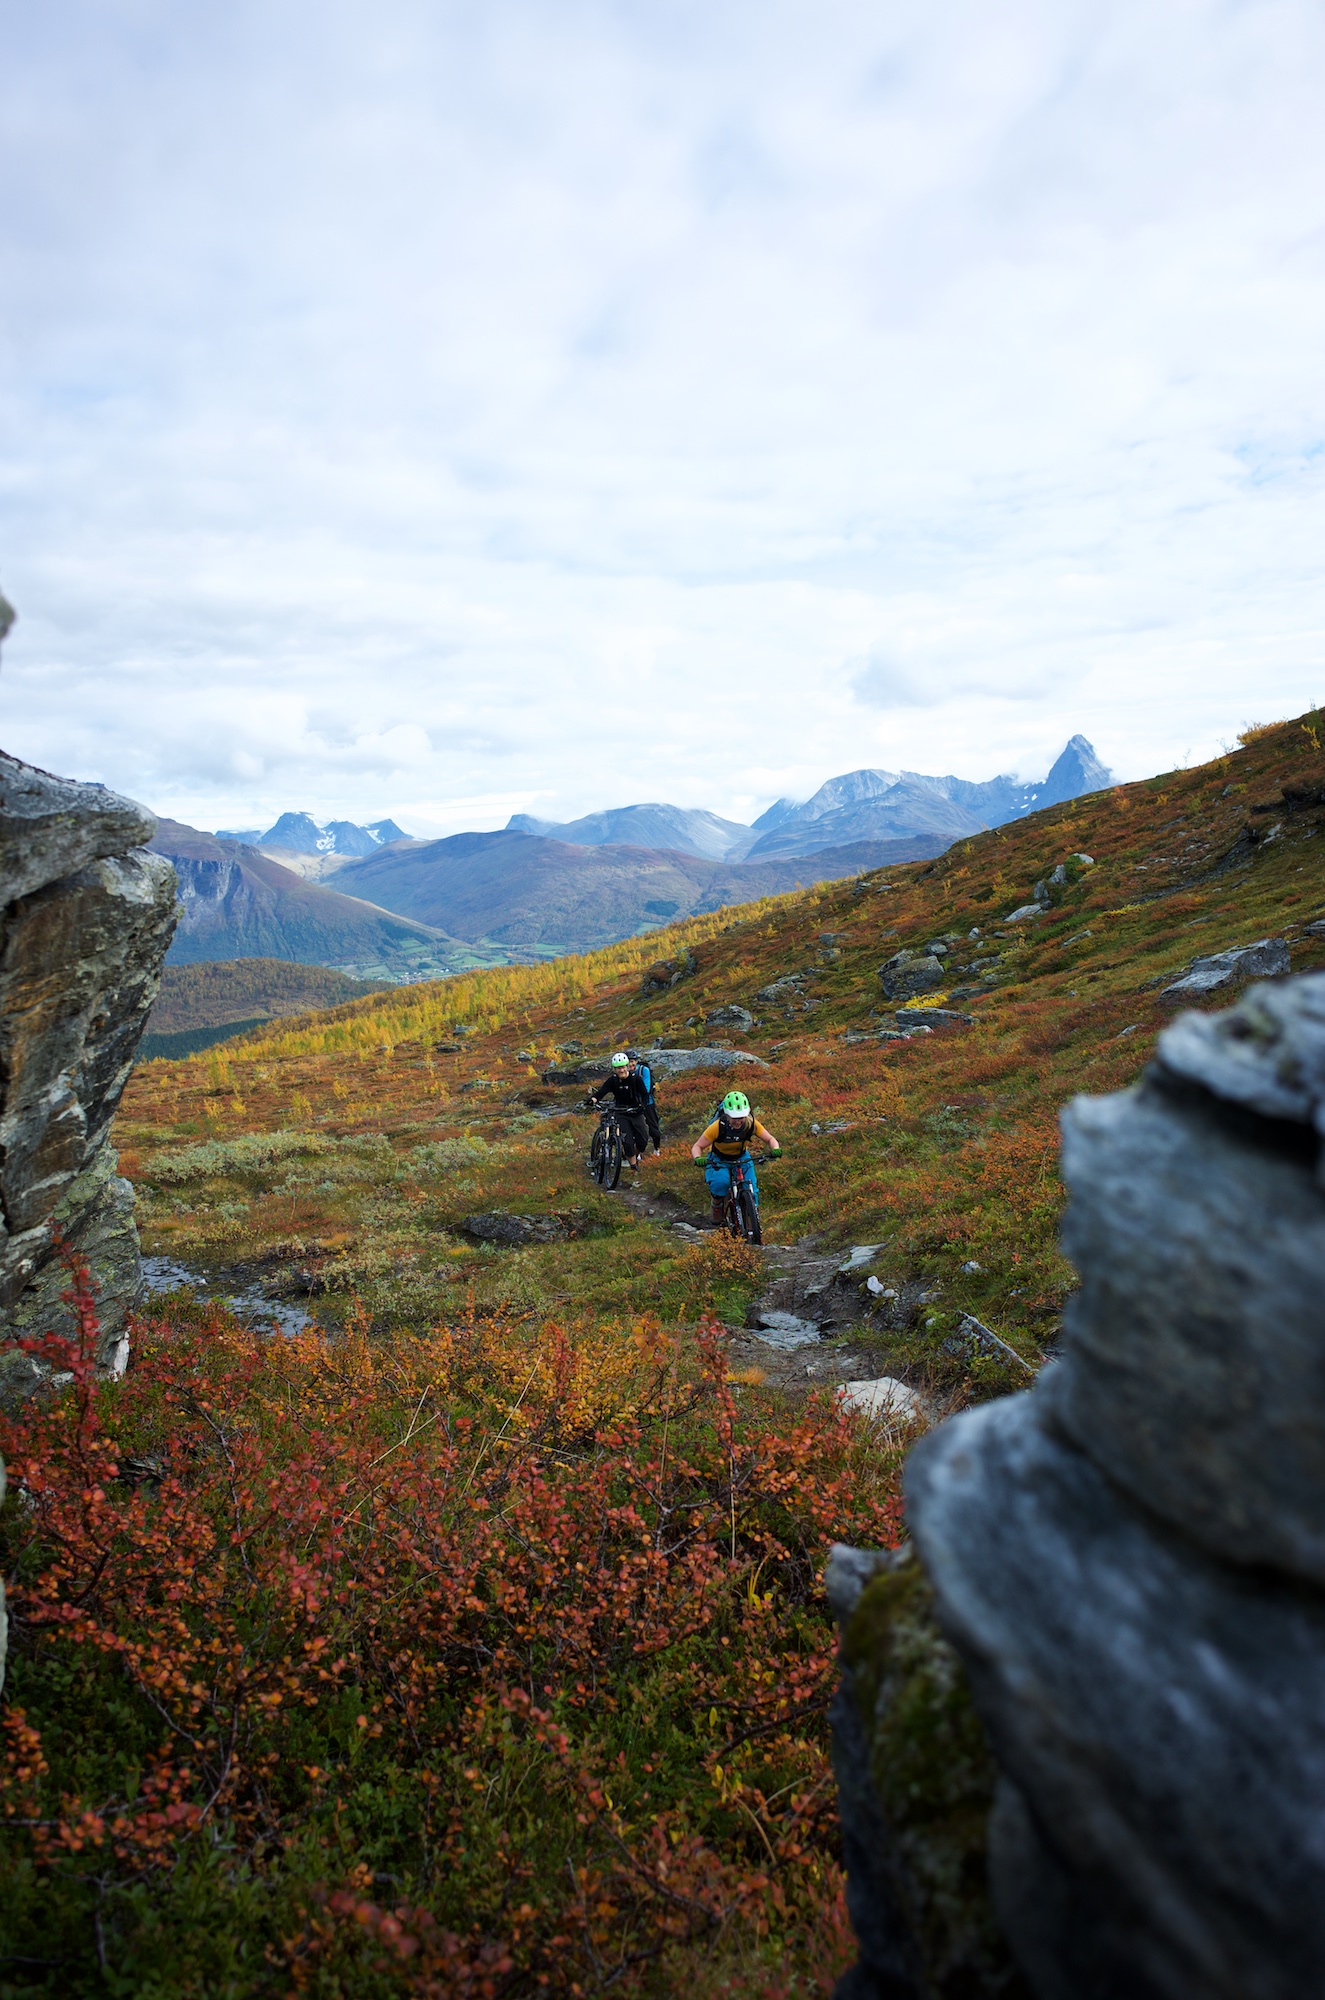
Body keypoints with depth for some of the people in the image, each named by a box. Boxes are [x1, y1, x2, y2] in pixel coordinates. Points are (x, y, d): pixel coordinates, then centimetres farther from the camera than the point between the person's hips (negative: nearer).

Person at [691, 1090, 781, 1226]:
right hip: (719, 1160, -2)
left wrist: (775, 1149, -37)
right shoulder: (718, 1127, -32)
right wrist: (698, 1158, -47)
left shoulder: (751, 1124, -25)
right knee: (721, 1183, -30)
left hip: (741, 1158, 2)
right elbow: (697, 1146, -25)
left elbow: (770, 1139, -14)